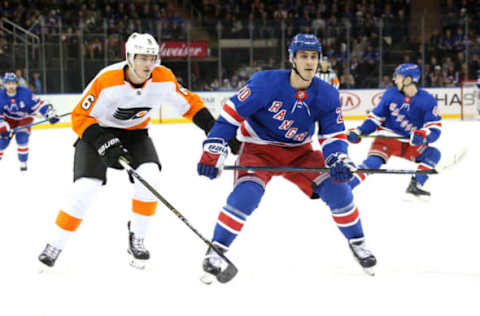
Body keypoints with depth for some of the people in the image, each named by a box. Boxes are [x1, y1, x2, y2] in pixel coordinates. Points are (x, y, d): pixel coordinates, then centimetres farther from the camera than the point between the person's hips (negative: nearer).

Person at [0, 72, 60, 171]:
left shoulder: (25, 93, -28)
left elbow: (38, 104, -21)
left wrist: (50, 114, -24)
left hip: (25, 117, -2)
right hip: (9, 118, 2)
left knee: (21, 137, -18)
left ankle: (23, 162, -3)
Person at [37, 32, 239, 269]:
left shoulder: (163, 79, -18)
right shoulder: (107, 80, -29)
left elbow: (190, 104, -3)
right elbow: (80, 116, -21)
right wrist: (104, 142, -33)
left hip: (135, 134, 3)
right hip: (97, 133, -3)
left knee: (150, 176, -22)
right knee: (85, 188, -18)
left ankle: (136, 238, -3)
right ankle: (55, 245, -2)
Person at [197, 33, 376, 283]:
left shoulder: (327, 95, -12)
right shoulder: (266, 83, -25)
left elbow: (334, 134, -7)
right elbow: (233, 112, -20)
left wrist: (339, 160, -28)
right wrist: (213, 150, -25)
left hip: (299, 152, 4)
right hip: (258, 149, -4)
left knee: (336, 185, -11)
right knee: (246, 194, -28)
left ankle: (356, 241, 11)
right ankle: (216, 251, -13)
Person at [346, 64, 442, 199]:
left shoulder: (428, 100, -8)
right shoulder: (390, 95, -3)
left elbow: (435, 129, -11)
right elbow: (375, 117, 4)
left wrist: (422, 135, -32)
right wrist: (359, 132, -10)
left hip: (411, 144, 2)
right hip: (387, 138, -2)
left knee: (433, 153, -15)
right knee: (373, 161, -24)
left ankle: (415, 186, -11)